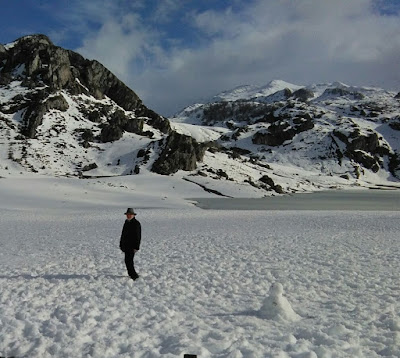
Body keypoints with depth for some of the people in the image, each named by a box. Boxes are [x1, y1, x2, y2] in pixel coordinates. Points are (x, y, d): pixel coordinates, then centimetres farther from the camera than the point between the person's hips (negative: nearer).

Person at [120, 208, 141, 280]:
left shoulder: (136, 224, -12)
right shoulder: (126, 223, 13)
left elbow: (138, 236, -15)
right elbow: (123, 234, 19)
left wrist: (136, 247, -19)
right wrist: (121, 244, 17)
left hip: (132, 246, -8)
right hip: (126, 246, 8)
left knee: (128, 261, -13)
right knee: (129, 261, 13)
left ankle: (133, 275, -5)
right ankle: (133, 275, 23)